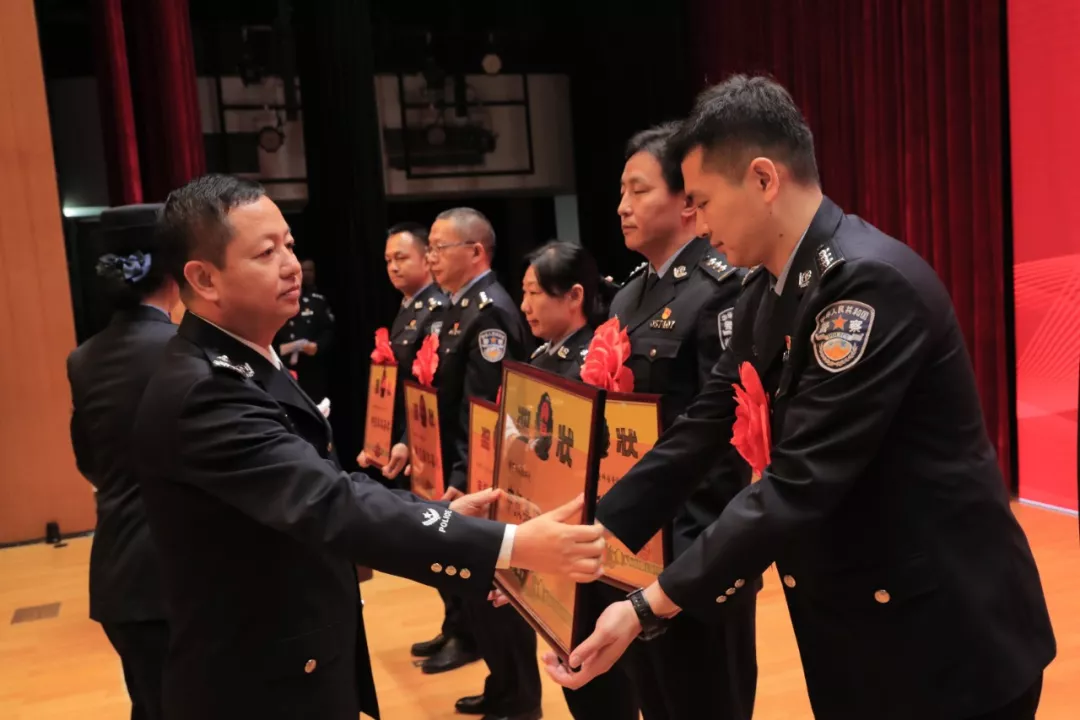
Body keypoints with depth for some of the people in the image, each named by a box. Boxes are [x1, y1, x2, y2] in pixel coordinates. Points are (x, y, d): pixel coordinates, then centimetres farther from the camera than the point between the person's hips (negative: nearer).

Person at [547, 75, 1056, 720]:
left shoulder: (870, 281, -24)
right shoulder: (768, 292, 3)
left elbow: (800, 486, -29)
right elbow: (702, 431, 1)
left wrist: (649, 608, -27)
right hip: (850, 619, 7)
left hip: (943, 626, -7)